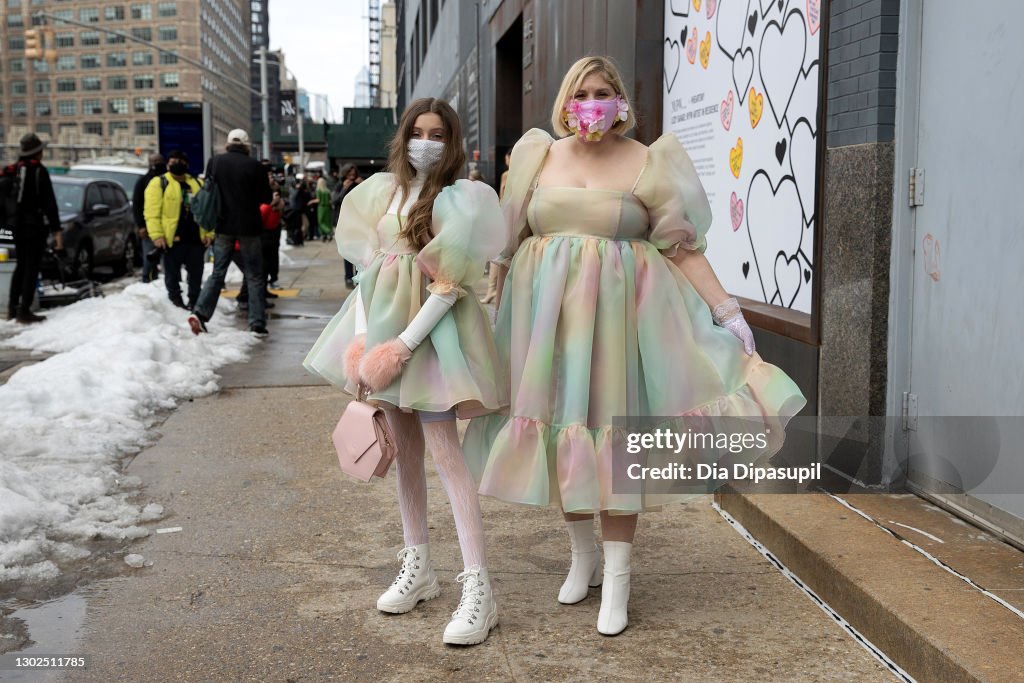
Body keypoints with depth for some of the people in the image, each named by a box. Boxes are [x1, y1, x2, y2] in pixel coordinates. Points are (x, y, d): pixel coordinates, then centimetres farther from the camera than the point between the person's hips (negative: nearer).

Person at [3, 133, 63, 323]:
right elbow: (49, 203, -14)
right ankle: (24, 311, -6)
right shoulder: (39, 171, -12)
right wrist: (56, 230, -13)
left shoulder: (12, 170, 8)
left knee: (21, 265, 17)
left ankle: (12, 308, 19)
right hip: (35, 225, -7)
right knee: (32, 267, -3)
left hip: (18, 226, 7)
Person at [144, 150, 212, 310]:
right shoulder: (159, 183, -1)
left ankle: (195, 302, 24)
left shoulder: (197, 184, 16)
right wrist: (157, 235, -19)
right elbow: (152, 212, -10)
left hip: (196, 238, 5)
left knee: (196, 274, 12)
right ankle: (176, 300, 15)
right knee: (172, 274, 4)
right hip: (172, 239, -4)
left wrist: (209, 233, 2)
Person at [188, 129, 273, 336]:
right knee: (254, 277, 6)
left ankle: (200, 312, -6)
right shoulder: (255, 166, -10)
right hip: (249, 227, -2)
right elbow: (265, 197, -1)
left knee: (217, 274, 10)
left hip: (223, 226, 2)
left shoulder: (215, 162, -1)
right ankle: (258, 324, 5)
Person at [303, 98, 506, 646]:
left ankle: (478, 589, -11)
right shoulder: (383, 191, 10)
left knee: (445, 453, -12)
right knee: (404, 450, 12)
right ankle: (418, 568, 24)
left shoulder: (456, 198, -8)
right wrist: (362, 335, -2)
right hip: (383, 322, 7)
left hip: (429, 327, -6)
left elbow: (450, 285, -14)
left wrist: (406, 343, -18)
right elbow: (367, 265, 9)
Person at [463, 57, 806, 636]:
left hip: (616, 311, -3)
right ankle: (583, 557, 27)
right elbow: (512, 239, 15)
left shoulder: (646, 164, 1)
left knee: (613, 431, -4)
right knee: (558, 425, 7)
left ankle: (617, 581, 5)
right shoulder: (541, 157, 10)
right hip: (548, 309, 3)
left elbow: (682, 247, -3)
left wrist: (726, 310, -9)